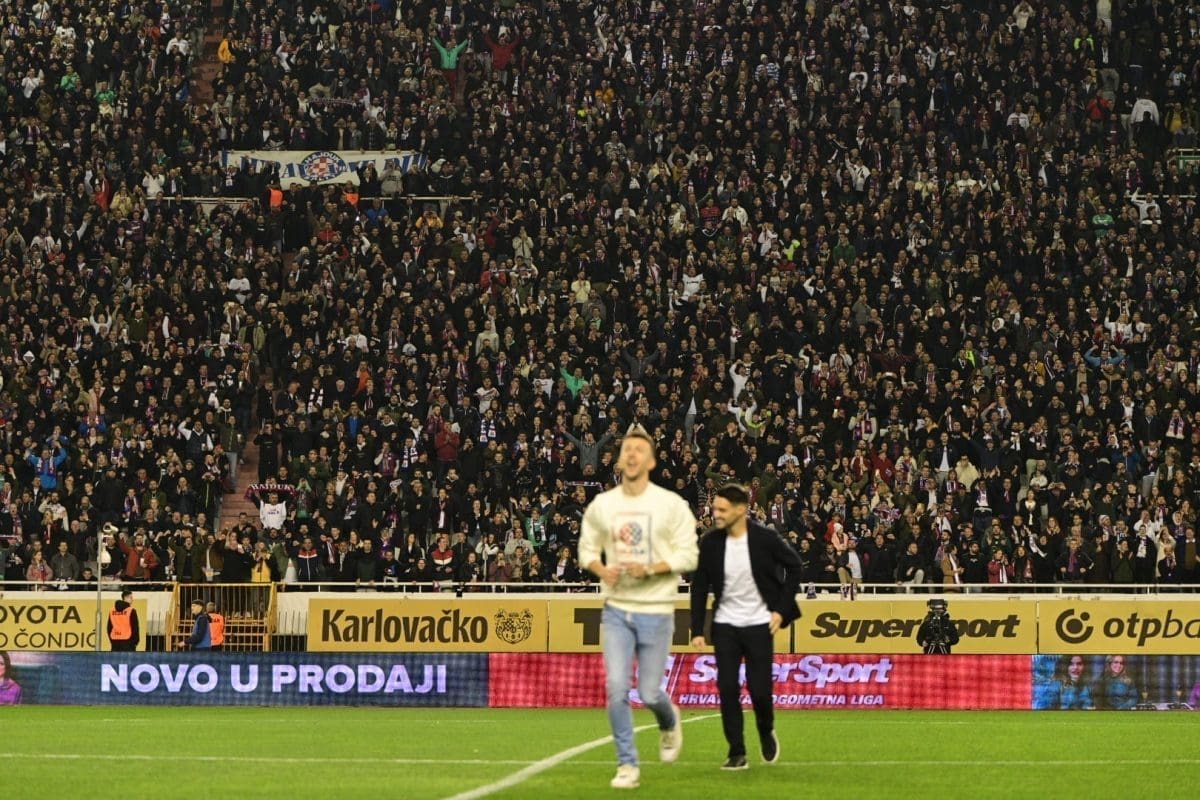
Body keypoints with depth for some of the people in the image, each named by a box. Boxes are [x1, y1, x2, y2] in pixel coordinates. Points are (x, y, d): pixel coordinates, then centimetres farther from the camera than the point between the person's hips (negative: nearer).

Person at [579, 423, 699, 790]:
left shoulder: (672, 505, -5)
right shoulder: (601, 505, 3)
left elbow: (688, 555, -6)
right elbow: (587, 549, 12)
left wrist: (651, 569, -20)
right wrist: (602, 570, -10)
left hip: (656, 611, -2)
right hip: (616, 610, 2)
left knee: (649, 693, 2)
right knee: (616, 688, -9)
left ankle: (669, 722, 38)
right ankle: (627, 764, 4)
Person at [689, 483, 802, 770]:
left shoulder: (765, 538, -12)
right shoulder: (710, 542, -6)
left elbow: (794, 566, 1)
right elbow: (699, 588, 0)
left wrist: (782, 609, -4)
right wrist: (697, 630, -4)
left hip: (759, 624, -2)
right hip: (725, 625, 2)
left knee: (759, 689, -4)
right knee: (727, 689, -5)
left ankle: (766, 732, 28)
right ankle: (737, 753, 4)